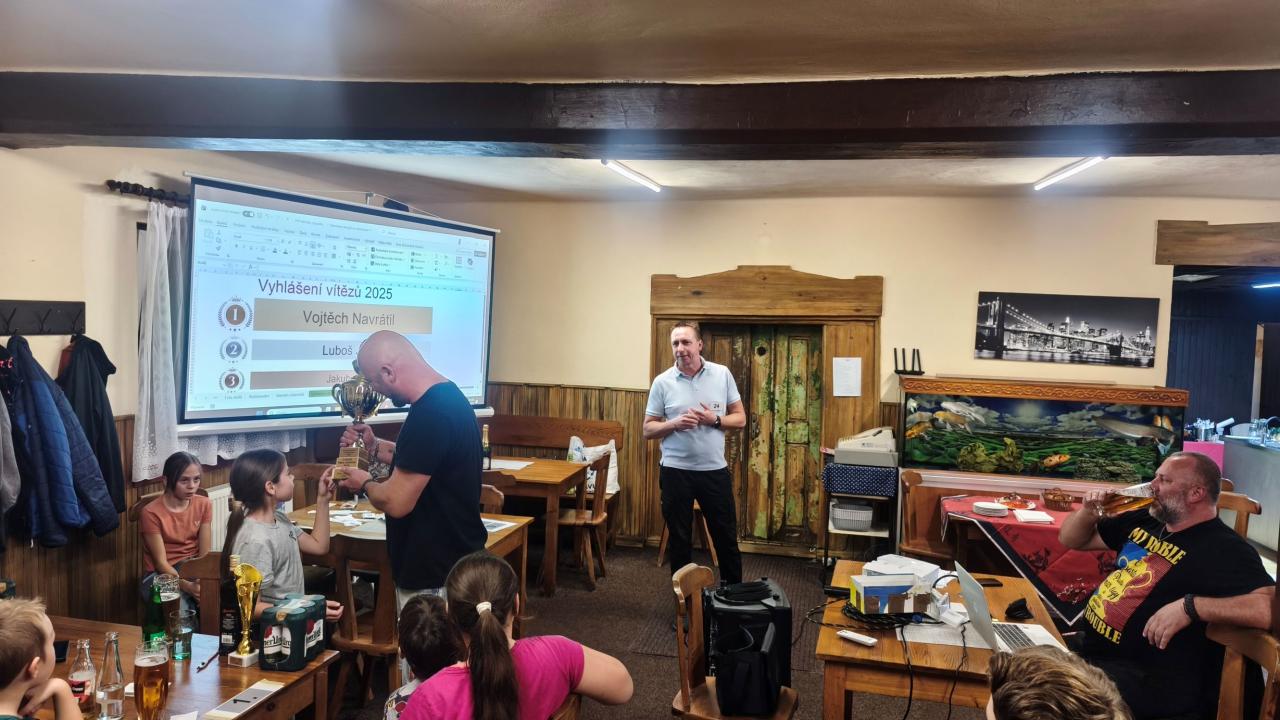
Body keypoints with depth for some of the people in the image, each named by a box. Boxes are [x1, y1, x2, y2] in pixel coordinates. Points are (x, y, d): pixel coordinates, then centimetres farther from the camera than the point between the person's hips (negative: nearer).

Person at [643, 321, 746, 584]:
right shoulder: (662, 382, -3)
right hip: (676, 472, 0)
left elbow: (740, 418, 3)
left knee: (726, 536, 12)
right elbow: (648, 429, 0)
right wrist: (674, 424, -19)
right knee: (679, 538, 11)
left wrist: (715, 420, -16)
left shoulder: (722, 374, -1)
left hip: (715, 470, 1)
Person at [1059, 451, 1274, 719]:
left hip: (1144, 677, -8)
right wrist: (1088, 510, 0)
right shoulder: (1145, 520, 12)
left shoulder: (1224, 549, -13)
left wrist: (1190, 606, -33)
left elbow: (1271, 606, -29)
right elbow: (1071, 539, 21)